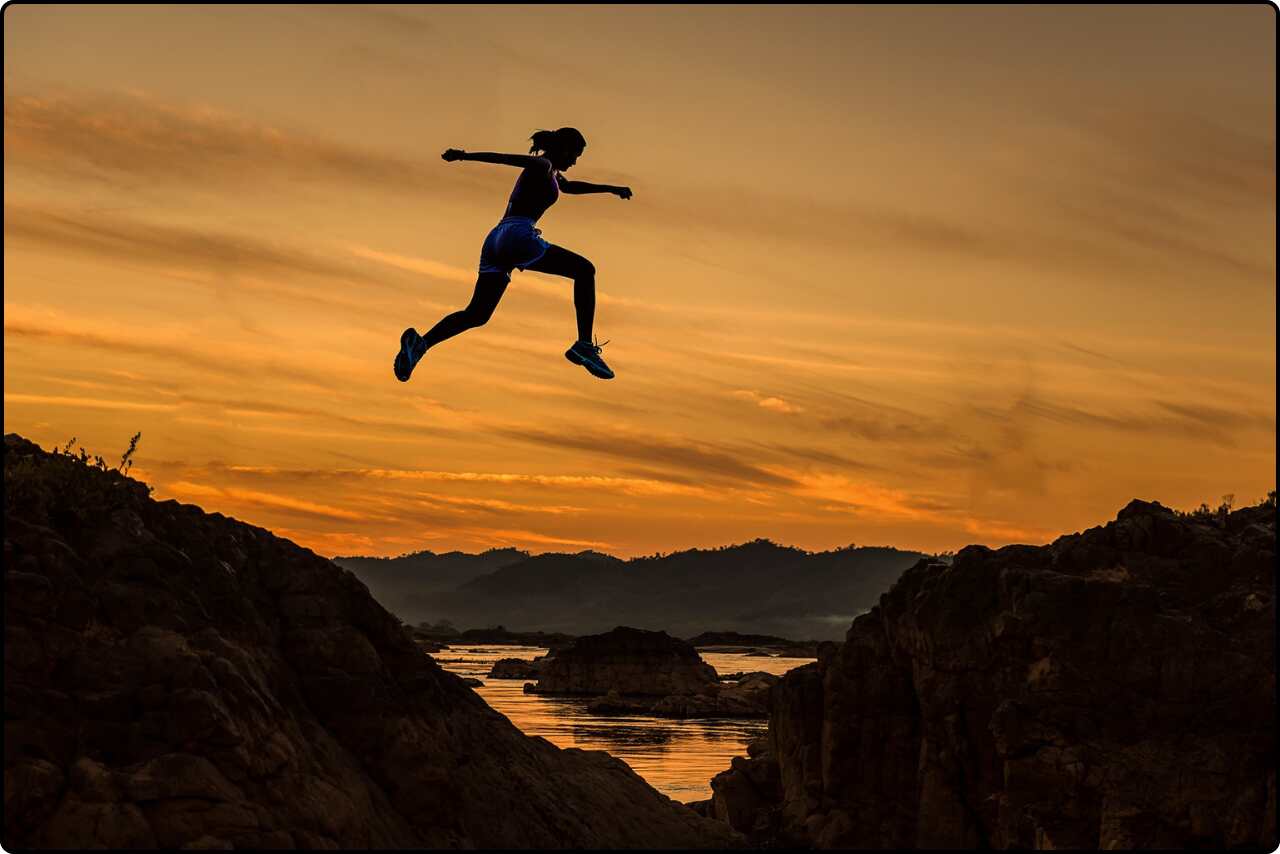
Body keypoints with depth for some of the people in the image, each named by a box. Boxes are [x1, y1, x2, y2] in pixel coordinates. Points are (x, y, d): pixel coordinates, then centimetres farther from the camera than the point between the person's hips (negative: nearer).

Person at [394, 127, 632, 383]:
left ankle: (420, 343, -18)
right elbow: (505, 158, -14)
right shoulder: (542, 166, 2)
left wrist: (610, 189, 57)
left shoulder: (550, 172, 31)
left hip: (496, 240, 9)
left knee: (476, 316, 3)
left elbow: (571, 186, 52)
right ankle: (585, 346, -8)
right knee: (585, 270, 1)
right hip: (518, 236, -9)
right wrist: (466, 156, -28)